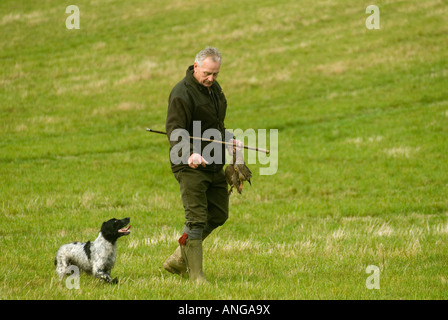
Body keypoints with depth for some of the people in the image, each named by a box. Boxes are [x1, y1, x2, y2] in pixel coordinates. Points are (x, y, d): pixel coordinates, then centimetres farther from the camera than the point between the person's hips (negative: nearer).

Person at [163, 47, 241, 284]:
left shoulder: (214, 88, 13)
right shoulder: (182, 93, -16)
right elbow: (174, 130, -24)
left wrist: (229, 139, 11)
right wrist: (189, 153, -41)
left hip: (214, 165, 9)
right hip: (190, 166, -9)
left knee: (218, 215, 12)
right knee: (196, 218, -10)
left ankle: (178, 260, 23)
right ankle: (196, 275, -4)